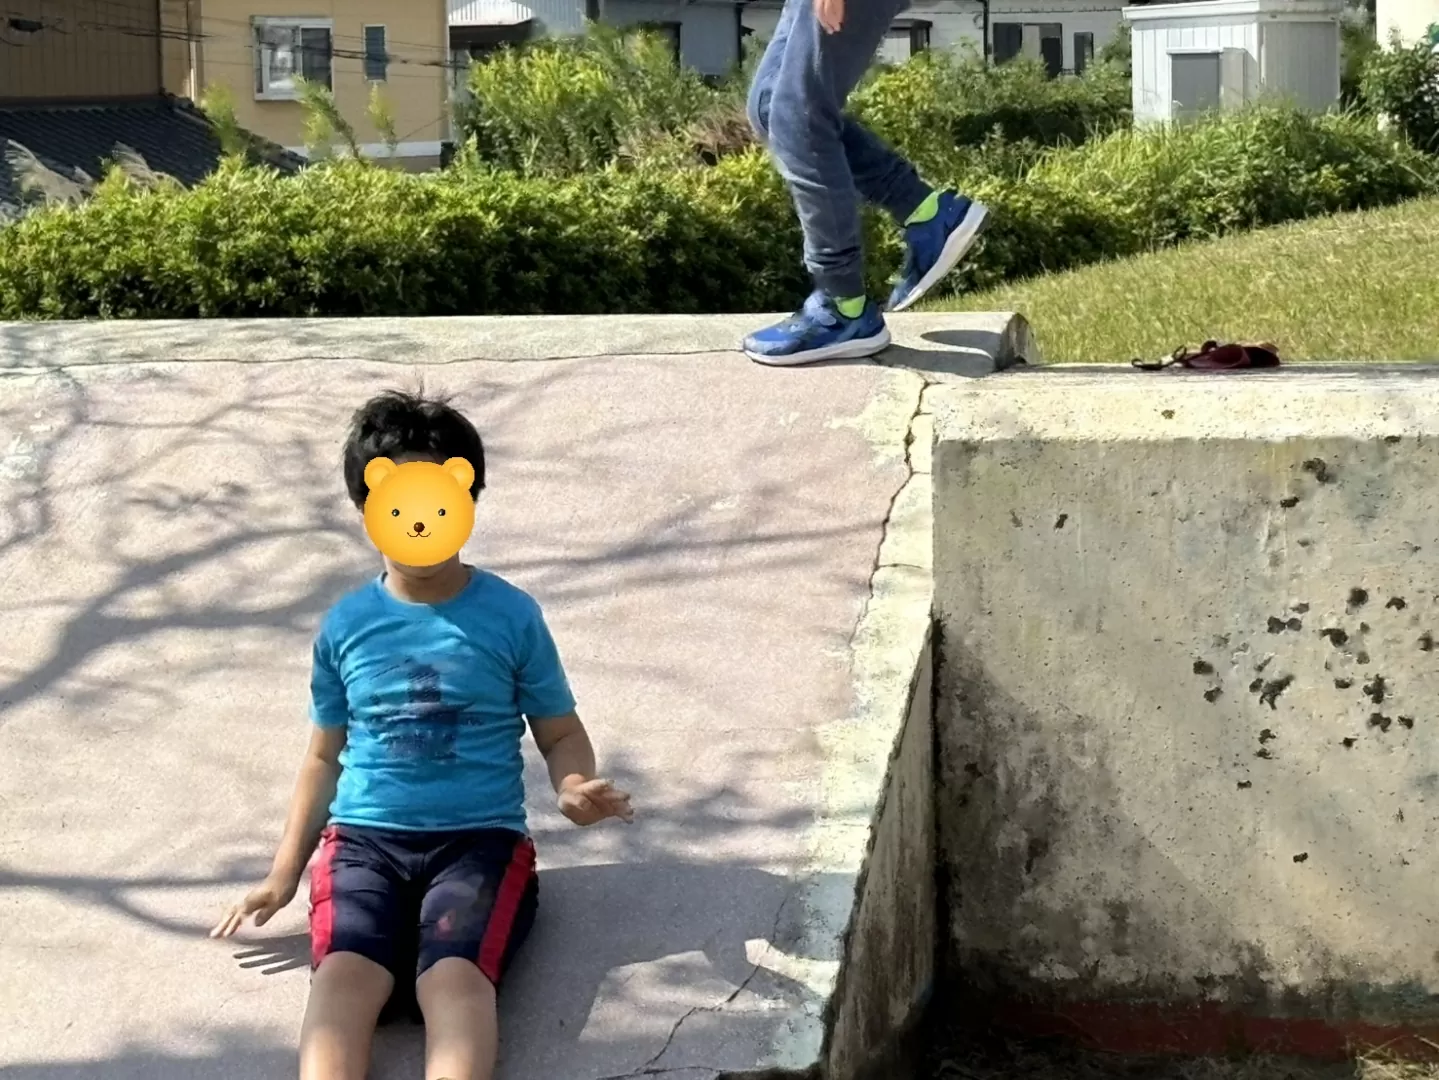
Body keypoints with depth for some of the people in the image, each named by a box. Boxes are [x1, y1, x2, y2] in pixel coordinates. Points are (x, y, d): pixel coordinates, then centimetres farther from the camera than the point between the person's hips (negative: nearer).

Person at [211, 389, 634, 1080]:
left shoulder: (511, 616, 3)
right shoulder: (345, 626, 10)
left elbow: (560, 734, 10)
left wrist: (574, 789, -13)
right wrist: (284, 872, 14)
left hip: (479, 837, -1)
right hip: (364, 836, 2)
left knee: (454, 977, -32)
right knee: (343, 973, -30)